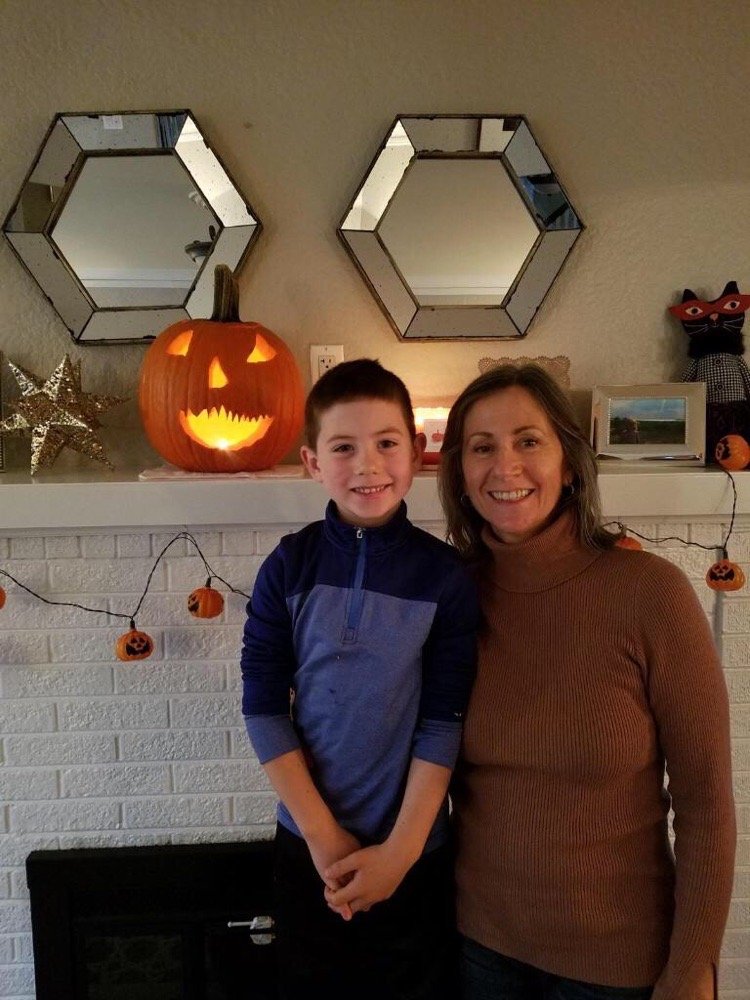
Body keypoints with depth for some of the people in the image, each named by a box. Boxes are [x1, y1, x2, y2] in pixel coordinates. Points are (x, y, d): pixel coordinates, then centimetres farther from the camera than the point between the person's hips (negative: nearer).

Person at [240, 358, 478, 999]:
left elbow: (444, 724, -10)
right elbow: (263, 705, -8)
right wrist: (323, 836, -10)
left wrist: (399, 850, -11)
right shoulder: (289, 566, -9)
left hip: (415, 854, -1)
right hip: (307, 844, 1)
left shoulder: (446, 575, -12)